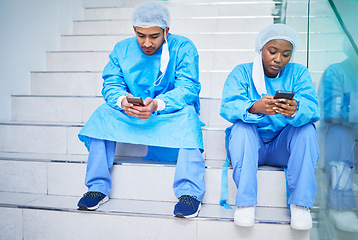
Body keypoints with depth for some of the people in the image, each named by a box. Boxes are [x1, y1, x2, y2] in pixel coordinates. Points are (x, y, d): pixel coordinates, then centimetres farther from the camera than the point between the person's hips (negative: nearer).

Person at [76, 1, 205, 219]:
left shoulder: (183, 48, -7)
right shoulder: (122, 49, 4)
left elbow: (188, 88, -19)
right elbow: (111, 85, -5)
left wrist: (157, 104, -38)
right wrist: (122, 100, -31)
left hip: (171, 116, -3)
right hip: (132, 118, 3)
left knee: (187, 112, -34)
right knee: (104, 112, -22)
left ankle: (190, 193, -34)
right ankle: (98, 188, -16)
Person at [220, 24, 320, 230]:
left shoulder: (299, 73, 3)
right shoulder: (242, 72, -1)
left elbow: (311, 108, -15)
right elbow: (228, 107, -20)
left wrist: (296, 111, -41)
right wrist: (255, 108, -42)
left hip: (283, 147, 1)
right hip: (250, 145, -1)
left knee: (307, 127, -24)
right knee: (241, 126, -29)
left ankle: (300, 203, -22)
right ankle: (245, 202, -28)